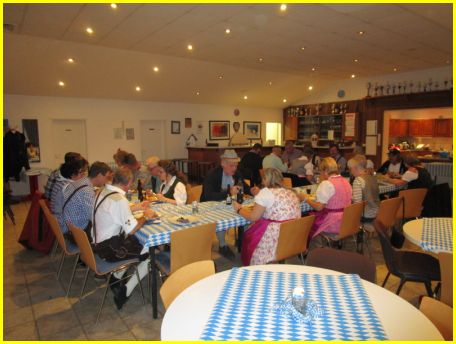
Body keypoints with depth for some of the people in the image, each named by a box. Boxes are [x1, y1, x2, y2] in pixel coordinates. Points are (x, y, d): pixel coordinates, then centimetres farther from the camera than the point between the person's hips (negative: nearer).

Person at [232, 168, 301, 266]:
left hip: (276, 239, -7)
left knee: (248, 235, 17)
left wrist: (239, 209, 8)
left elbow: (253, 217, -9)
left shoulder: (265, 192, -10)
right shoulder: (292, 193, 11)